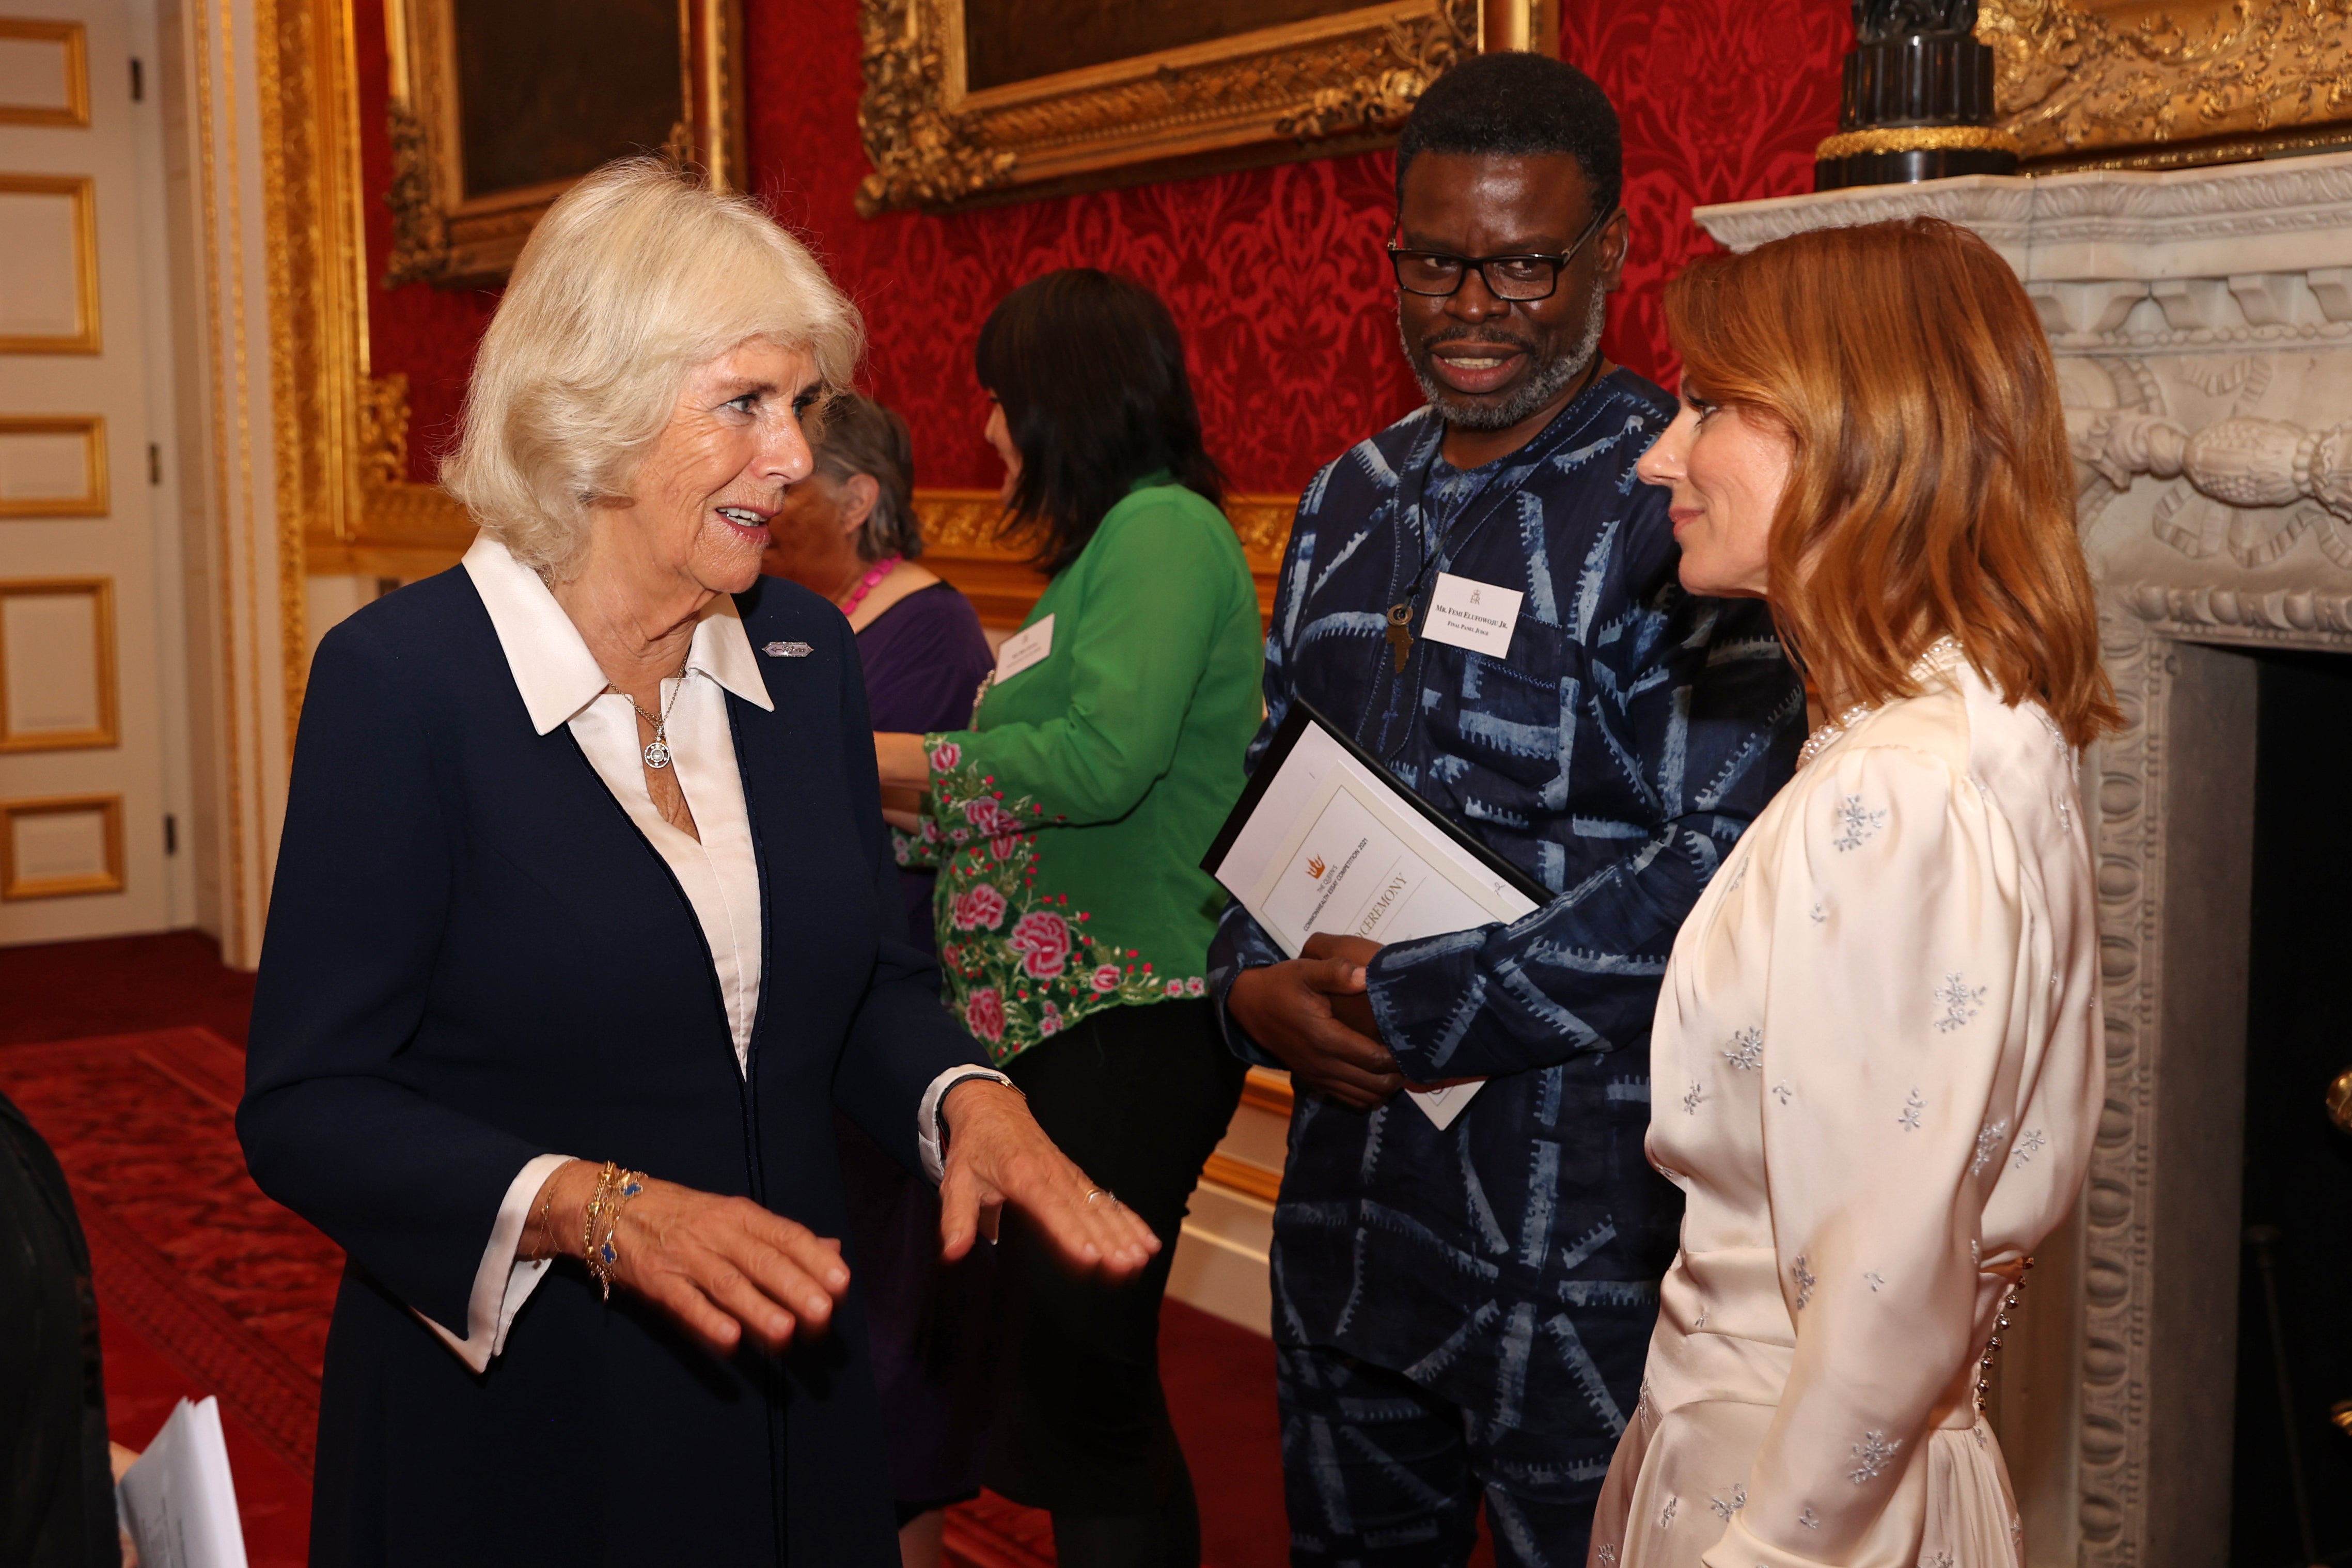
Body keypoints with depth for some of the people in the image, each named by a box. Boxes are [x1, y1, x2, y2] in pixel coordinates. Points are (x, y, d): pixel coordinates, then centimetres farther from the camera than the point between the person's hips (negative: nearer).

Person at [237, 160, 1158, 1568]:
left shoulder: (808, 654, 1)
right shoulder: (403, 676, -15)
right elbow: (307, 1107, -15)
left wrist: (965, 1097, -12)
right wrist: (596, 1210, -28)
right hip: (504, 1417, -5)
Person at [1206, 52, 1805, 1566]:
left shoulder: (1684, 506, -14)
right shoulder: (1351, 502, 9)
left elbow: (1712, 868, -22)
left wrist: (1402, 1010, -18)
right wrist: (1254, 984, -4)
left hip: (1583, 1221, -7)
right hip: (1347, 1178, 7)